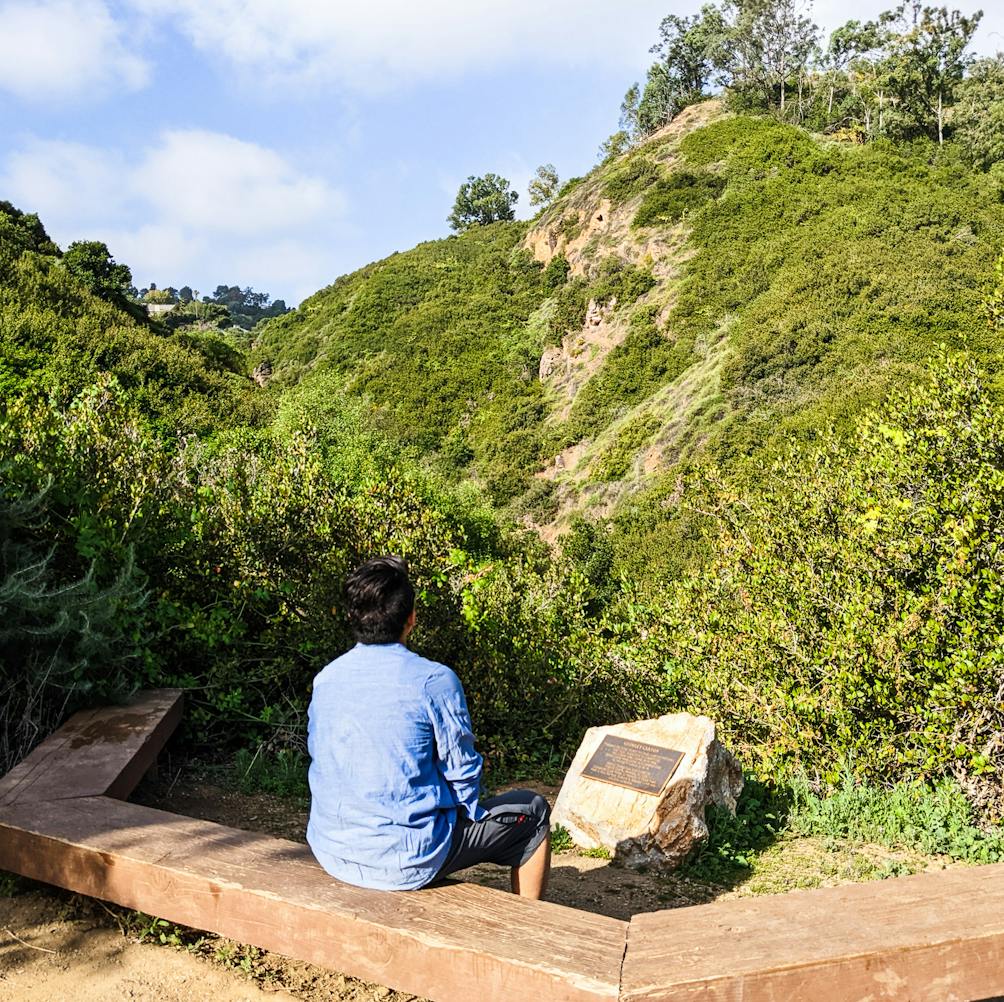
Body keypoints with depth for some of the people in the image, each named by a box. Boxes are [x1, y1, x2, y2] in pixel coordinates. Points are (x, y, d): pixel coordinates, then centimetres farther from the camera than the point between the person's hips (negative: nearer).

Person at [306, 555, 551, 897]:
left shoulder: (325, 678, 0)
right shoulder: (434, 680, -18)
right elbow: (461, 771, -11)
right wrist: (471, 812, 12)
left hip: (332, 852, 7)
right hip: (406, 859, -6)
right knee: (532, 811, 14)